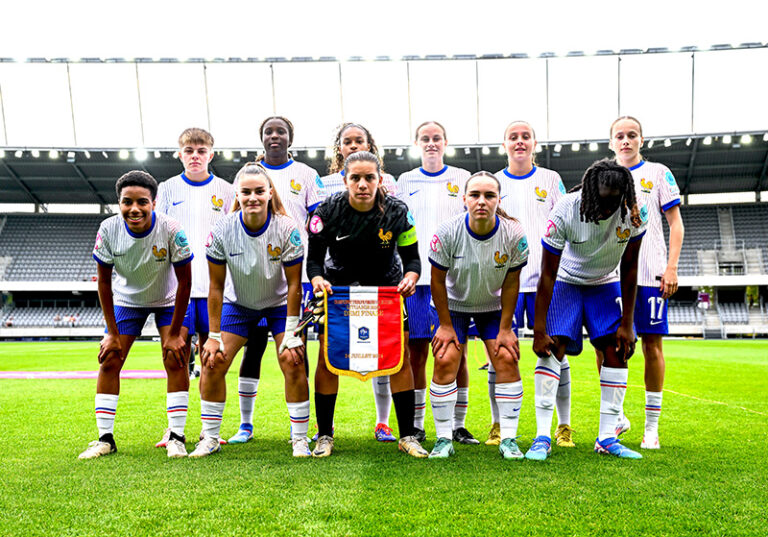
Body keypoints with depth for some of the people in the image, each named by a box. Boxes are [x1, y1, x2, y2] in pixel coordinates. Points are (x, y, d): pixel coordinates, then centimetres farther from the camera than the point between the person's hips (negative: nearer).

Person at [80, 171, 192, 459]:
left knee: (175, 361, -12)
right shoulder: (109, 229, -22)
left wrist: (174, 333, -17)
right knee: (109, 362, -3)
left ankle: (176, 437, -1)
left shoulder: (171, 230, -29)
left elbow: (184, 282, -19)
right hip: (127, 300, 2)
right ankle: (105, 438, 9)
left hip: (169, 301, -2)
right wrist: (112, 333, -10)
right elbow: (104, 281, -10)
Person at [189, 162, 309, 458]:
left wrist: (290, 333, -17)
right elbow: (216, 287, -13)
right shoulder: (222, 231, -21)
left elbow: (294, 283, -16)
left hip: (280, 303, -1)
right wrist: (214, 336, -12)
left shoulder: (287, 229, -24)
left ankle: (299, 439, 2)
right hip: (238, 303, 2)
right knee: (213, 363, -6)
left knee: (293, 362, -14)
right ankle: (209, 438, 12)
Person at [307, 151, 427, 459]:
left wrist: (410, 277, -31)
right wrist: (317, 278, -32)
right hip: (338, 287, 0)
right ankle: (324, 436, 10)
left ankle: (407, 436, 9)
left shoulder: (397, 212, -15)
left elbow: (412, 257, -10)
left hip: (387, 287, 0)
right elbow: (314, 257, -10)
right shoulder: (328, 211, -16)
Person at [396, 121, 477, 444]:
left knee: (456, 351, 0)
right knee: (416, 351, 2)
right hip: (416, 276, 1)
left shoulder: (462, 179, 9)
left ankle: (458, 425, 12)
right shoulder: (406, 182, 12)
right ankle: (416, 426, 13)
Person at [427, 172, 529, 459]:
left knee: (507, 359, -10)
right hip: (453, 304, -1)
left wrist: (505, 328, -9)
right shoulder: (448, 232, -24)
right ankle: (444, 439, 0)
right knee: (445, 361, -13)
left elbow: (511, 283, -10)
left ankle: (508, 439, 3)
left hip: (494, 305, 1)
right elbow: (438, 279, -13)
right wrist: (445, 325, -10)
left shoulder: (514, 234, -21)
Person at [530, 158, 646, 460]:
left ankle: (607, 438, 2)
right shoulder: (565, 212, -31)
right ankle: (542, 436, -12)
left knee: (617, 350, -7)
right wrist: (539, 331, -23)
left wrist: (627, 323, -9)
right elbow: (547, 275, -24)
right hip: (566, 283, -3)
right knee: (552, 348, -16)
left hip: (606, 284, 3)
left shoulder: (634, 213, -23)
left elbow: (629, 269, -11)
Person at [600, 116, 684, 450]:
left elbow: (676, 224, 5)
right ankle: (616, 417, 14)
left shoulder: (658, 174, 8)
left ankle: (652, 426, 11)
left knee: (652, 343, 1)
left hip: (650, 273, -2)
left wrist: (672, 267, -6)